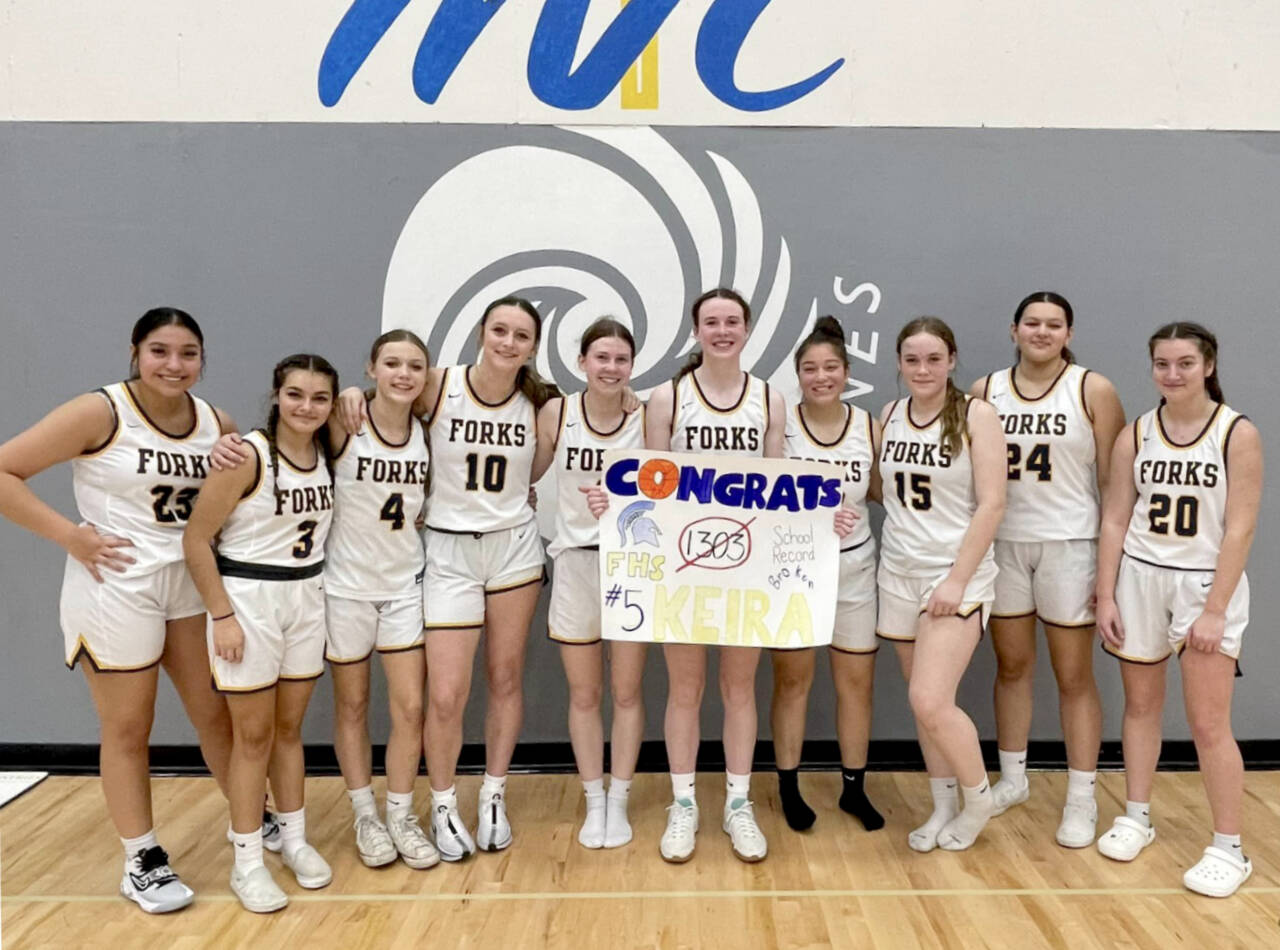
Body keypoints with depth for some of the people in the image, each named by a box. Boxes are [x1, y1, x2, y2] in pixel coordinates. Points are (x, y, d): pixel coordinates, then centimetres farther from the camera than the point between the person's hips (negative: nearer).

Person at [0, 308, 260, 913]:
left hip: (191, 584, 5)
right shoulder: (100, 413, -14)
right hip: (116, 586, -5)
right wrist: (71, 536, -17)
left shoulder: (217, 424, 1)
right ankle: (142, 863, 25)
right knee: (128, 730, 8)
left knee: (216, 712, 16)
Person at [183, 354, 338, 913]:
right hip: (248, 598, -5)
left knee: (289, 728, 15)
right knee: (253, 734, 4)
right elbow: (196, 540, -14)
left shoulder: (328, 454, 2)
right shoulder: (247, 455, -15)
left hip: (307, 598, 5)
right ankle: (246, 862, 18)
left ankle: (294, 840, 29)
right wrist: (222, 616, -15)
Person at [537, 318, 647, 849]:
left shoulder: (645, 420, -5)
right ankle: (594, 802, 27)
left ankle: (619, 801, 25)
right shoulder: (556, 412, -4)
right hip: (575, 564, 1)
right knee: (583, 694, 10)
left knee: (626, 692, 8)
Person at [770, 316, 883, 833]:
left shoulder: (870, 426, -2)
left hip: (854, 567, 3)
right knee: (792, 679, 10)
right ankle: (789, 789, 25)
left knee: (856, 680, 11)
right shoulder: (779, 425, -11)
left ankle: (854, 788, 28)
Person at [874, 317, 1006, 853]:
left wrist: (957, 579, -16)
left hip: (956, 575, -5)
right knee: (923, 702, 11)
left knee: (930, 702, -11)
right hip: (898, 573, 5)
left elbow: (991, 503, -12)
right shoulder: (891, 415, 7)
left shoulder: (976, 415, -8)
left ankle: (978, 798, 15)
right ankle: (942, 808, 28)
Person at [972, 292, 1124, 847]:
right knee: (1011, 666, 14)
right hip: (1003, 545, 3)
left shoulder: (1093, 391, -3)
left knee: (1074, 676, 5)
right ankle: (1013, 780, 30)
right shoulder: (985, 391, 4)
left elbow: (1114, 482, -3)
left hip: (1069, 546, -3)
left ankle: (1082, 798, 19)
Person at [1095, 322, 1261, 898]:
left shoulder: (1238, 434, -8)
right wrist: (1105, 597, -1)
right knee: (1141, 704, 13)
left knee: (1209, 723, -1)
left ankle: (1229, 850, 14)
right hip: (1139, 579, 3)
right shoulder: (1134, 436, 1)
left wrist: (1214, 609, -14)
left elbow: (1240, 528, -10)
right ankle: (1137, 818, 29)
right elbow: (1115, 520, 3)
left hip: (1206, 583, -3)